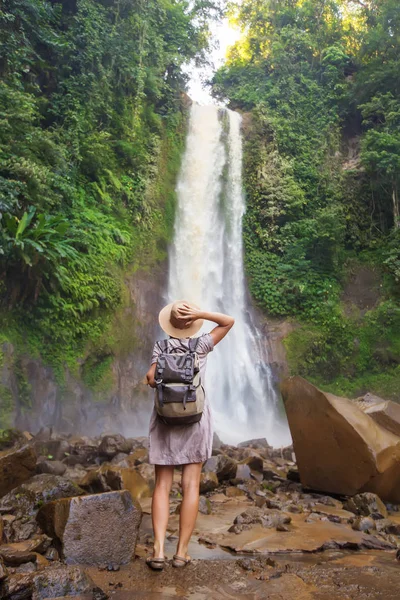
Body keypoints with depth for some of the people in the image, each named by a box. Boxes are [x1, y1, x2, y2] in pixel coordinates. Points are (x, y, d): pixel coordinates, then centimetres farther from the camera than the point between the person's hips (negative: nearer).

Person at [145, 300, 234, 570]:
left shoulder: (161, 347, -2)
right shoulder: (201, 345, -4)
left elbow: (152, 379, -11)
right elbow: (229, 321, 3)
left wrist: (151, 378, 11)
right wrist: (199, 313, -7)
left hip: (165, 418, 1)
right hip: (196, 419, -1)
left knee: (163, 485, 6)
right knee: (191, 486, 5)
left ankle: (159, 550, -2)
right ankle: (182, 552, 8)